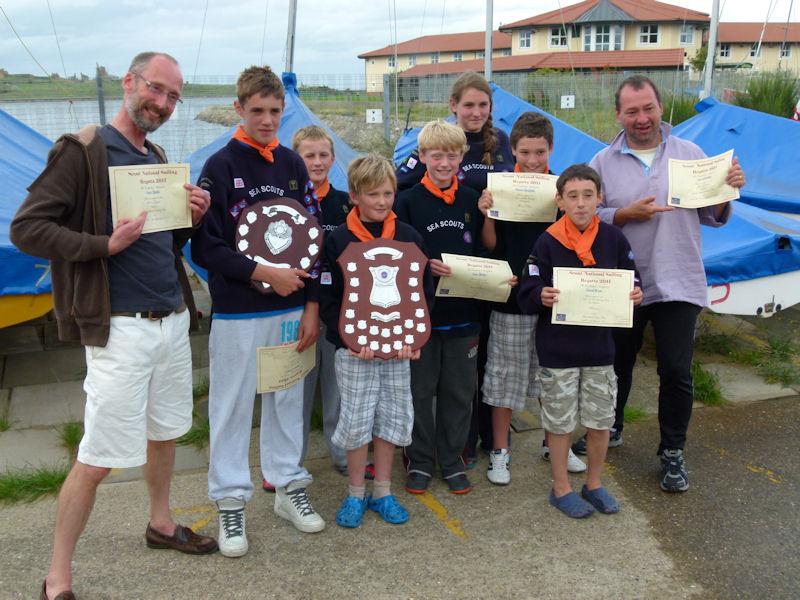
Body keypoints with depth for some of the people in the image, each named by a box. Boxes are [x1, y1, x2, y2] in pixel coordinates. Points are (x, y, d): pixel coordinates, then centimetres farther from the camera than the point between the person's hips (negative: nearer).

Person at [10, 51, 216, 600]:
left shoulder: (159, 159, 14)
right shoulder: (84, 151, -9)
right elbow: (26, 228, -13)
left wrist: (193, 218, 2)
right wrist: (105, 245, -21)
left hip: (173, 318, 8)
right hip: (121, 328, -7)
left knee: (166, 431, 20)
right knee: (99, 459, -2)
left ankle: (161, 524, 41)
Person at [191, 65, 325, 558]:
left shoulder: (293, 164, 7)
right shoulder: (220, 167, -5)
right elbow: (205, 247, -9)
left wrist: (312, 305, 2)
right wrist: (265, 274, -16)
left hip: (291, 310, 4)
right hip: (237, 313, -4)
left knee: (288, 400, 13)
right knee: (233, 406, 5)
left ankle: (290, 488, 28)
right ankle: (231, 503, 18)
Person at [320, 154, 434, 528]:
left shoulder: (409, 237, 4)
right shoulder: (339, 240, -4)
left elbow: (424, 292, 6)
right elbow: (328, 300, -5)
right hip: (354, 349, -3)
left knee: (392, 417, 9)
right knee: (357, 420, 3)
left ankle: (382, 492, 25)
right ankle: (355, 494, 22)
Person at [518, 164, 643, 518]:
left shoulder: (613, 240, -1)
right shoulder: (548, 242, -9)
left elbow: (631, 283, 8)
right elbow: (527, 293, -7)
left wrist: (635, 295, -13)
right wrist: (542, 297, -28)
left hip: (599, 346, 3)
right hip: (557, 348, -3)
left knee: (601, 420, 12)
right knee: (560, 421, 9)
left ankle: (594, 484, 33)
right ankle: (561, 489, 27)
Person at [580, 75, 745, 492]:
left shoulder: (690, 154, 3)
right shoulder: (604, 162, 1)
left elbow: (713, 218, 6)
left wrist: (727, 190, -12)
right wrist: (627, 214, -17)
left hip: (677, 285, 0)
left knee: (676, 372, 1)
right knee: (617, 364, 17)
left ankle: (673, 453, 19)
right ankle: (610, 430, 40)